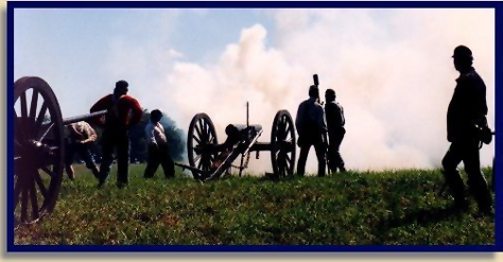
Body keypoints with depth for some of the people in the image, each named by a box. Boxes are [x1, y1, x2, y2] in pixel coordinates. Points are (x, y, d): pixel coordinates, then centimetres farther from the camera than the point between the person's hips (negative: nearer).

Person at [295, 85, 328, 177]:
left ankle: (299, 176, 8)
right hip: (316, 135, -4)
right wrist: (325, 138, -4)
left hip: (304, 135, 4)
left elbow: (297, 122, 5)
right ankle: (321, 176, -2)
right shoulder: (318, 107, -10)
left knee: (302, 157, 11)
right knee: (322, 158, 5)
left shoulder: (302, 105, 3)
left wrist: (301, 134, 14)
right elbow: (322, 124, -12)